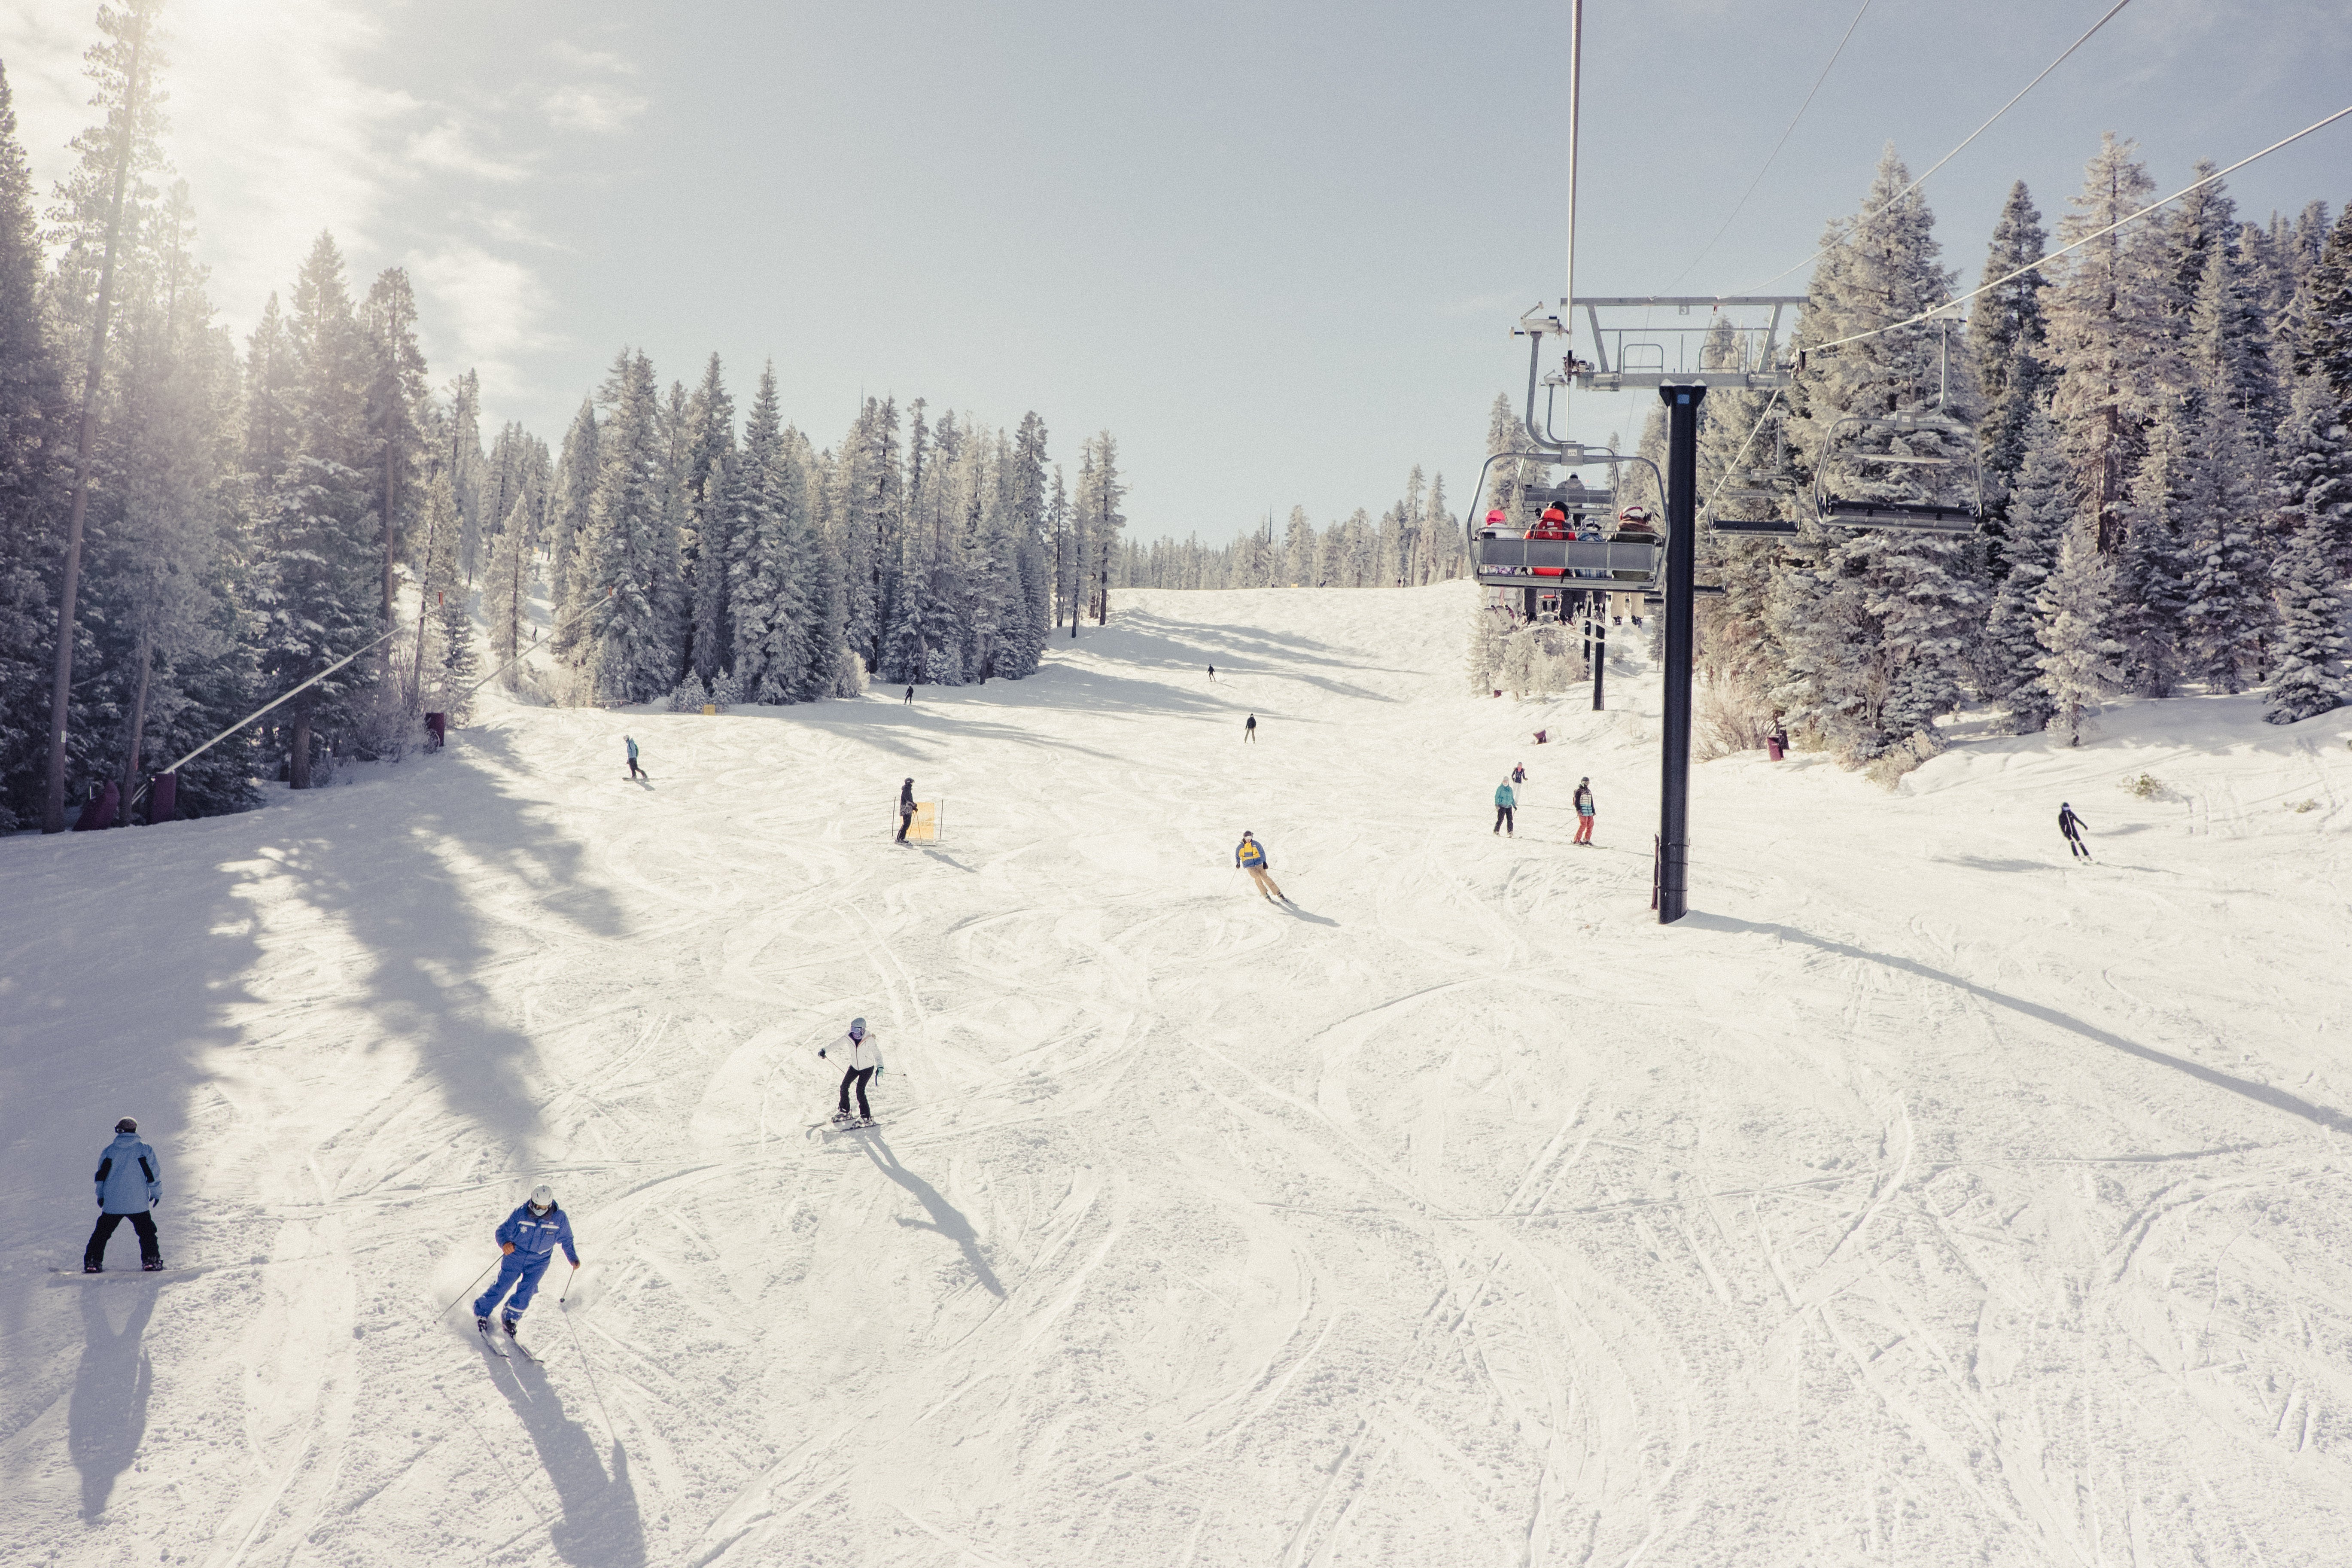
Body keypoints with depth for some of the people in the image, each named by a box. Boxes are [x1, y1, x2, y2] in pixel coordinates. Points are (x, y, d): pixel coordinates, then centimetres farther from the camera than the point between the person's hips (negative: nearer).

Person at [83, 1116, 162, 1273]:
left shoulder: (108, 1151, 4)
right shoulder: (145, 1149, -2)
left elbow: (101, 1176, 10)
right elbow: (154, 1174, 0)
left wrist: (100, 1195, 24)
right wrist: (157, 1193, 13)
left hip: (112, 1203, 1)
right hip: (138, 1204, -1)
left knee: (102, 1232, 15)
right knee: (146, 1231, 9)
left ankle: (92, 1262, 12)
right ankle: (151, 1261, 0)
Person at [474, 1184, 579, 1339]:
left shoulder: (559, 1218, -12)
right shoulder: (520, 1213, -16)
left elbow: (566, 1240, 2)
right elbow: (503, 1231, -11)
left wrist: (574, 1258, -7)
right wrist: (505, 1243, -33)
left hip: (539, 1261, 1)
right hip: (515, 1255, -1)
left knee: (526, 1291, -11)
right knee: (502, 1286, -5)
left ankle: (510, 1318, 12)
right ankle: (481, 1313, 17)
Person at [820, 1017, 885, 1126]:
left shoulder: (868, 1040, -26)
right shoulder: (848, 1038, -14)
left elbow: (876, 1053, -31)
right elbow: (837, 1044, -4)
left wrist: (880, 1067, -45)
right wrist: (824, 1050, -18)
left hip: (867, 1068, -5)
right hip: (854, 1067, 5)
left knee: (860, 1091, -16)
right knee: (844, 1087, 5)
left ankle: (866, 1118, -7)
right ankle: (844, 1111, 26)